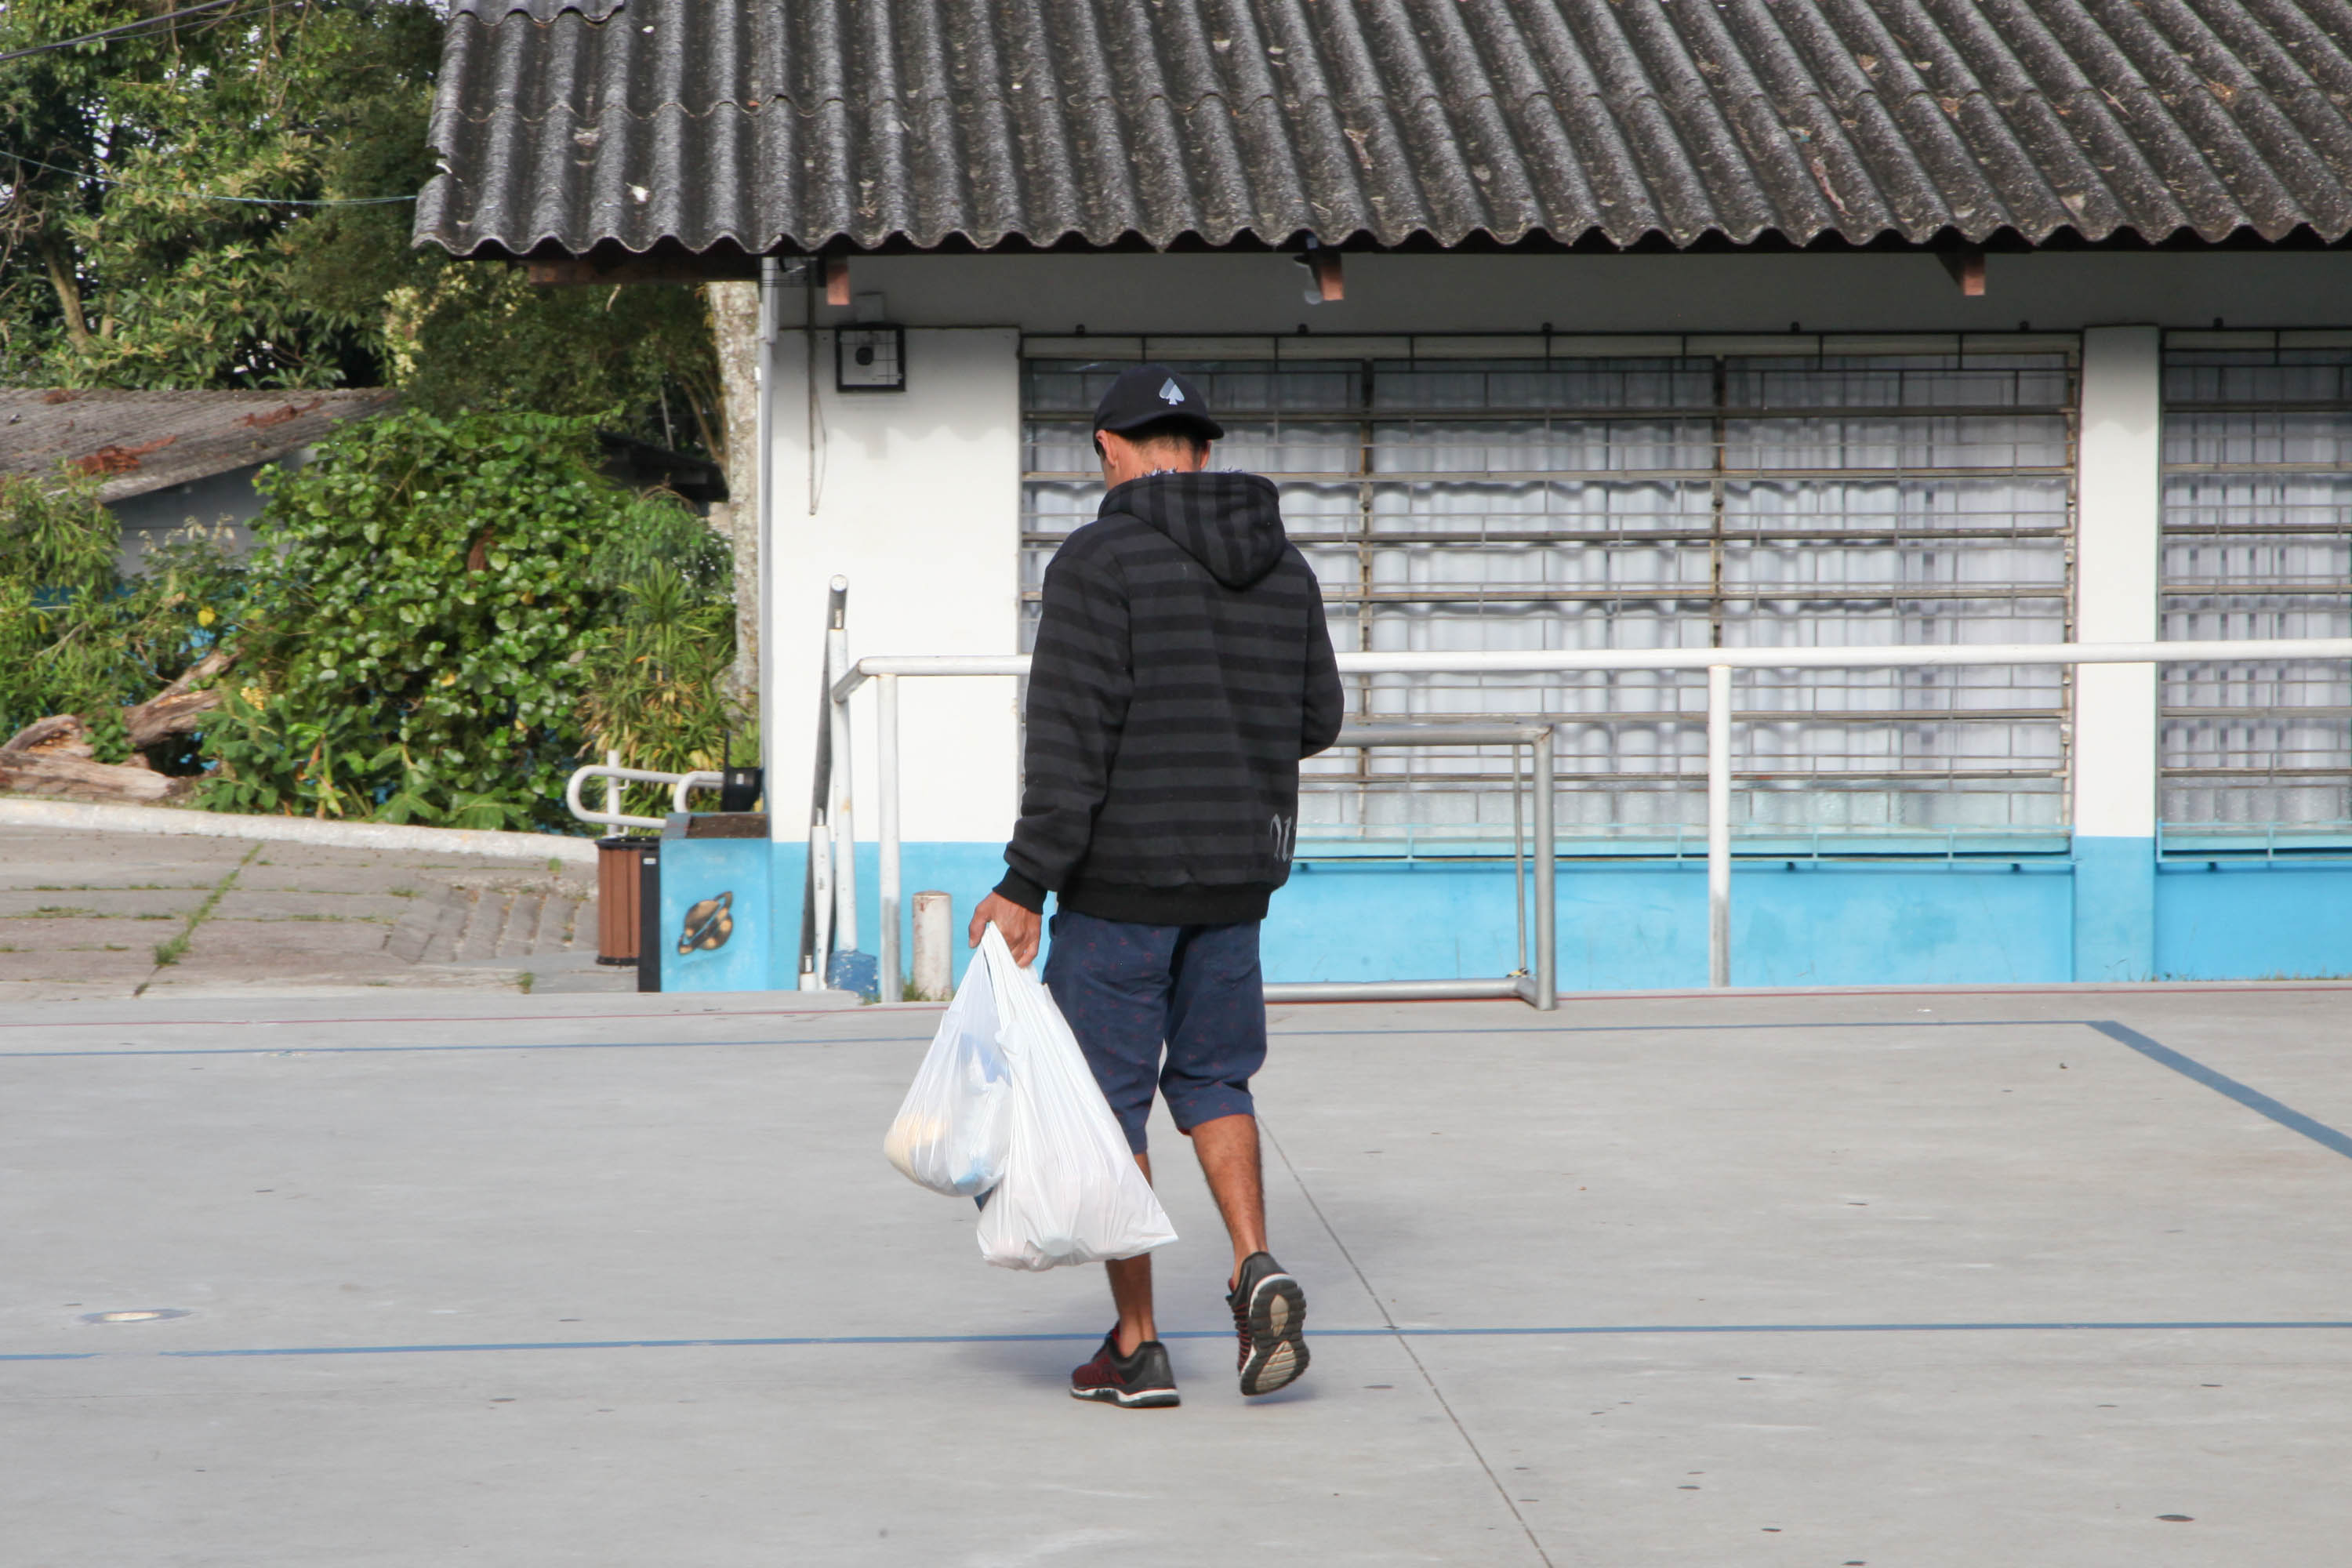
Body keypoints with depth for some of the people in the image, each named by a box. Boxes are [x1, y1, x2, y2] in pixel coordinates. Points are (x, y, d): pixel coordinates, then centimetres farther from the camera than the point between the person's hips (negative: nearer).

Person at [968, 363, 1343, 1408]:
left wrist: (1026, 883, -16)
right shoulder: (1280, 564, 6)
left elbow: (1070, 735, -18)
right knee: (1212, 1078, 19)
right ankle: (1257, 1273, -4)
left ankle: (1137, 1349, 7)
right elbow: (1316, 721, 12)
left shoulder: (1100, 562, -13)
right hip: (1238, 875, 5)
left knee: (1109, 1095, 5)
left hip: (1123, 878, -5)